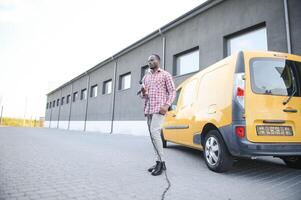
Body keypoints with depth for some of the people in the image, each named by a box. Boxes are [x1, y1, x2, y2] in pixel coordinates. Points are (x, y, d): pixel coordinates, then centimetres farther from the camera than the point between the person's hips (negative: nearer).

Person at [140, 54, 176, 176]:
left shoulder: (165, 75, 4)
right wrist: (143, 93, -4)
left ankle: (161, 162, -9)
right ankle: (159, 162, 13)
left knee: (154, 132, -19)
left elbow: (172, 92, -1)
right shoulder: (145, 77, 19)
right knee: (153, 135, 5)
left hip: (159, 109, -6)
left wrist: (167, 105, -16)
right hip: (148, 110, 6)